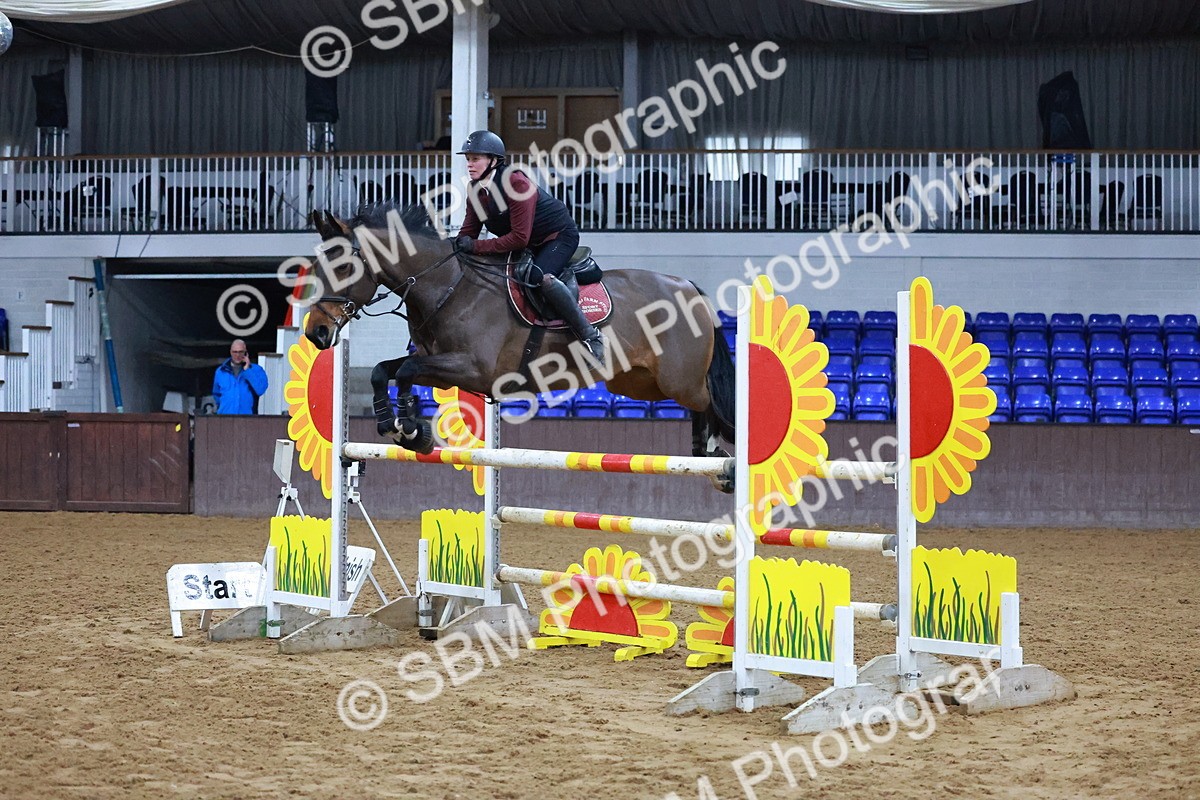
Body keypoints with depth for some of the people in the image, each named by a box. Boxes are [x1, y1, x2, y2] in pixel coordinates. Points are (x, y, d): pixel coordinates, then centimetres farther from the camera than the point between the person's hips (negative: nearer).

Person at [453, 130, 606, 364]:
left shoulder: (516, 183, -28)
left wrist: (476, 246, -33)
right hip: (530, 245, 10)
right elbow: (469, 231, 0)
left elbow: (519, 238, -32)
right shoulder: (476, 189, -3)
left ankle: (591, 337, -29)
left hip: (559, 235, -10)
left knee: (540, 275, -34)